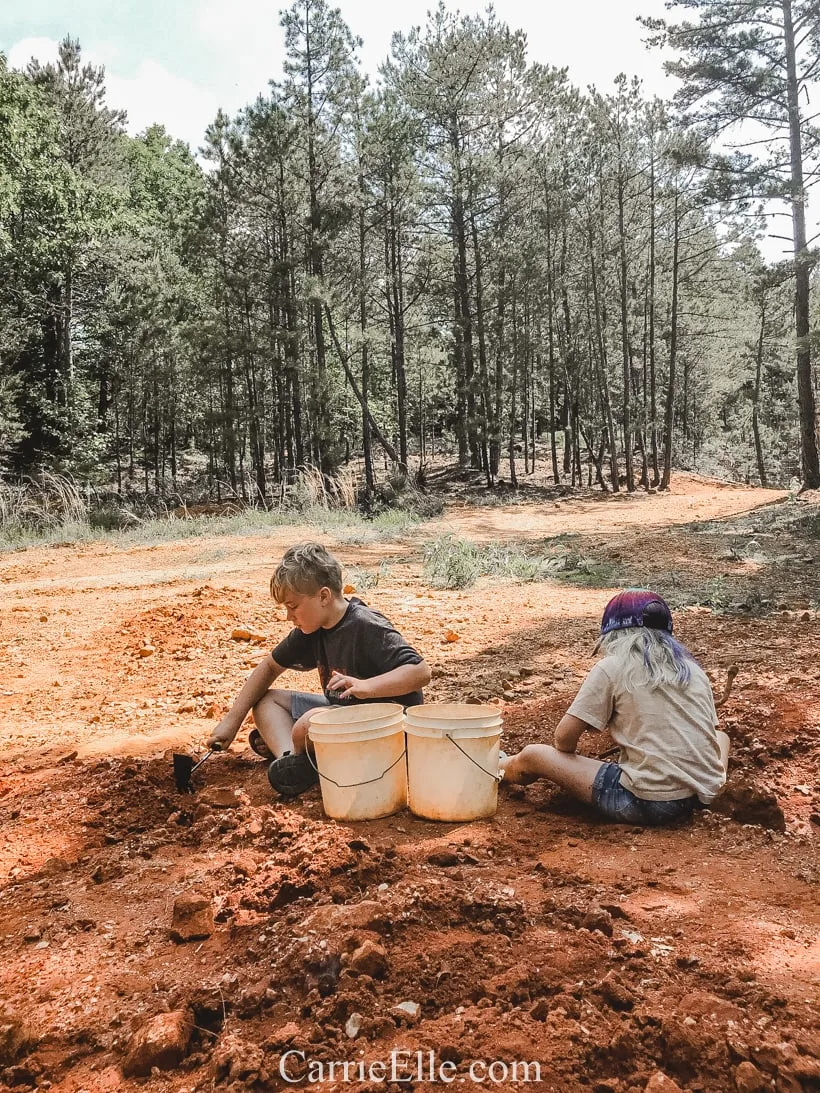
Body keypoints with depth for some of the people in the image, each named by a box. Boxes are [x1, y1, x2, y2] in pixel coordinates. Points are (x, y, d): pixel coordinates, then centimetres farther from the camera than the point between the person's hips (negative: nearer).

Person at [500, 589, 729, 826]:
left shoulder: (611, 667, -5)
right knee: (721, 736, 38)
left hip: (646, 804, -5)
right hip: (703, 795, 5)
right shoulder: (693, 668, 10)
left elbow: (564, 737, -6)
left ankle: (499, 769, 42)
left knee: (534, 755, 12)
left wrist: (566, 766, 17)